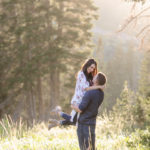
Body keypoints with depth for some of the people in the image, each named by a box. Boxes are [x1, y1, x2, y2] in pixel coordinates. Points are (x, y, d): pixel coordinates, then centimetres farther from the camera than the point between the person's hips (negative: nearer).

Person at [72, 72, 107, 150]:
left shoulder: (89, 93, -21)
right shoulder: (101, 94, 5)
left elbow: (80, 109, -20)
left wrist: (73, 106, 4)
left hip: (83, 124, -8)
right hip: (92, 123, 8)